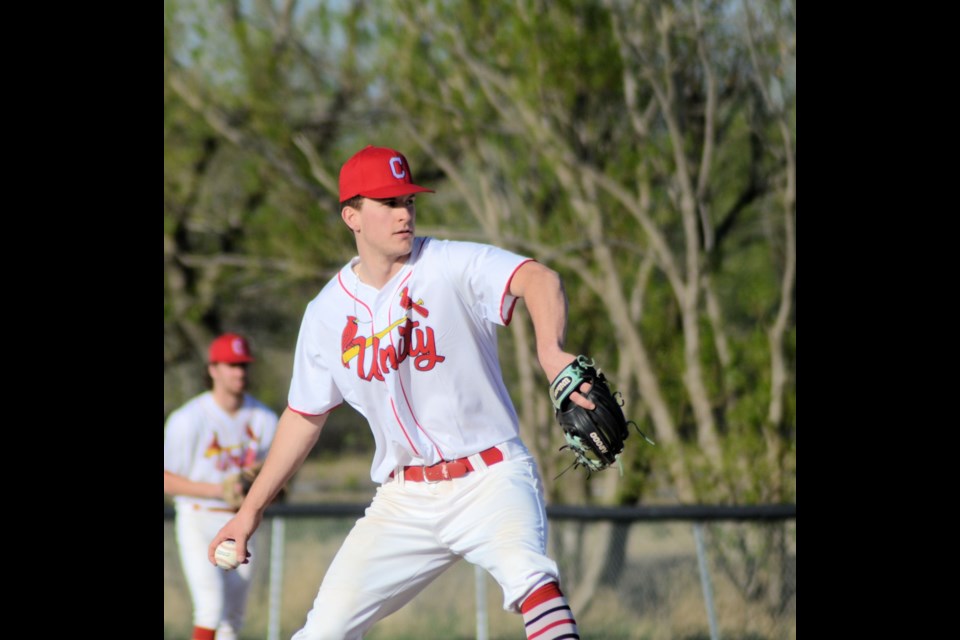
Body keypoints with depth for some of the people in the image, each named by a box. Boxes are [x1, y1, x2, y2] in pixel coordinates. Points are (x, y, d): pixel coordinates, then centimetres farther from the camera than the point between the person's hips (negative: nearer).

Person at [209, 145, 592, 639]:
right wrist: (252, 509, 18)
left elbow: (538, 280, -27)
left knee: (526, 573, -33)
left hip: (489, 481, -4)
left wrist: (549, 351, -48)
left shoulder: (452, 266, -8)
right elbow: (305, 415, 18)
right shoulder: (327, 314, 6)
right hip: (405, 500, 4)